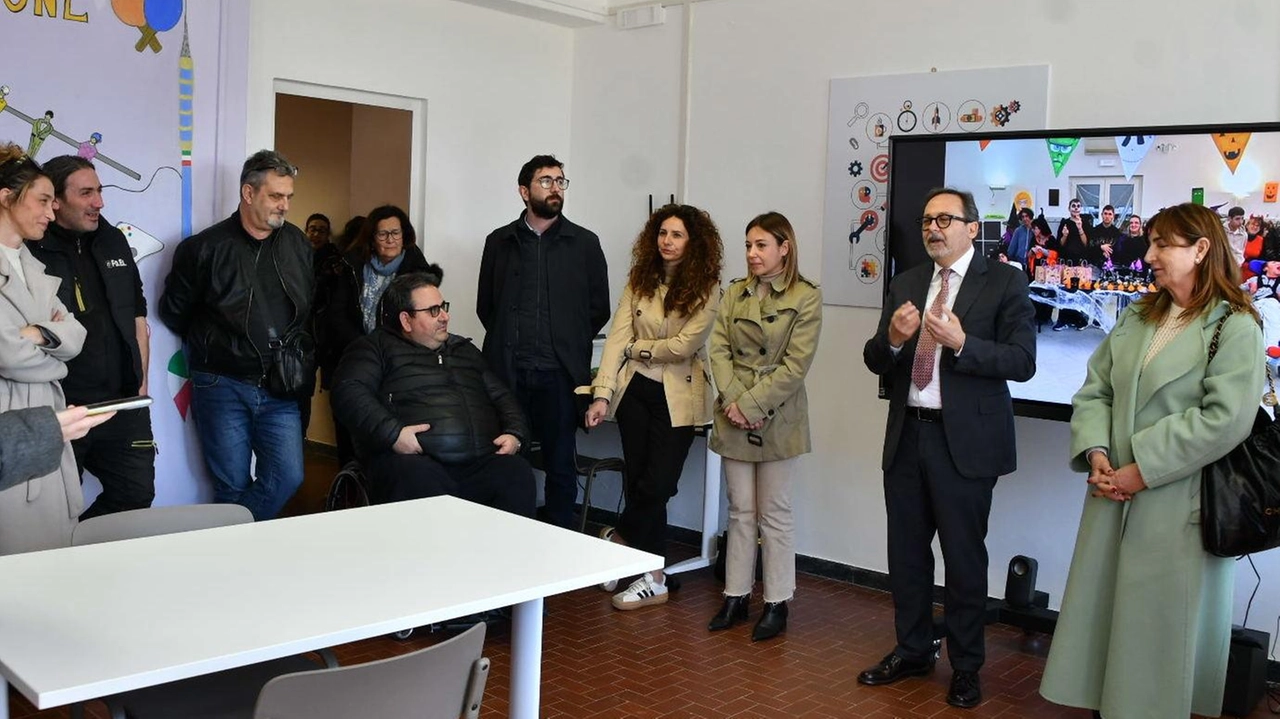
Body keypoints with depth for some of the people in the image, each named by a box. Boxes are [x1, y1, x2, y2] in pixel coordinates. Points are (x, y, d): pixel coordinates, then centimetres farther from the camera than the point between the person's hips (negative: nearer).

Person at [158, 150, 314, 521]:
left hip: (280, 390, 3)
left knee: (287, 478, -1)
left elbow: (312, 309, 15)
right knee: (233, 487, 3)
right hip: (222, 388, -3)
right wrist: (211, 349, 10)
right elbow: (173, 312, 5)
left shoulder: (298, 244, 7)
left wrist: (301, 359, 8)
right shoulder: (204, 248, -4)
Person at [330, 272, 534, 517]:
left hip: (481, 463, 4)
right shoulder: (377, 347, 13)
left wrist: (514, 433, 9)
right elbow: (348, 391, -2)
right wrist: (392, 433, -15)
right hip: (415, 461, -4)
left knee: (518, 475, -27)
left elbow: (502, 396, 31)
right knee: (422, 484, -39)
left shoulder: (466, 350, 30)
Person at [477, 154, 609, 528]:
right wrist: (508, 342, 9)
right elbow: (485, 306, 14)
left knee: (561, 465, 5)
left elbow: (599, 310, 8)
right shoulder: (499, 242, 9)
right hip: (507, 372, 1)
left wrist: (568, 346, 7)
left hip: (560, 374, -1)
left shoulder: (585, 243, 6)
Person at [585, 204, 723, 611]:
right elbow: (617, 336, -5)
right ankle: (653, 578, 19)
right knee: (639, 482, 6)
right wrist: (602, 393, -12)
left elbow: (683, 345, -15)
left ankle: (619, 538, 23)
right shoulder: (639, 281, 2)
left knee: (655, 484, -5)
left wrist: (636, 348, -4)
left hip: (678, 396, -3)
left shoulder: (706, 290, -7)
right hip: (636, 389, 3)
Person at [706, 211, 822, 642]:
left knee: (774, 513, 4)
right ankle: (736, 596, 21)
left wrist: (751, 405, -16)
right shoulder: (734, 294, 9)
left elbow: (795, 364, -12)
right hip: (734, 418, 4)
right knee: (740, 511, 11)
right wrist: (732, 400, -12)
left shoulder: (806, 297, -6)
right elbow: (718, 349, 3)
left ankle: (777, 604, 16)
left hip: (777, 419, -4)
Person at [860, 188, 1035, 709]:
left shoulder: (1004, 283, -4)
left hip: (965, 441, -5)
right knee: (906, 552, 14)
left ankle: (966, 666, 22)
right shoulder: (906, 284, 10)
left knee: (964, 557, 6)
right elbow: (875, 362, 7)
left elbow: (1022, 362, -12)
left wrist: (961, 343, -26)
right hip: (907, 435, 5)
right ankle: (912, 650, 32)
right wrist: (892, 338, -15)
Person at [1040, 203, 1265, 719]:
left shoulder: (1235, 327, -7)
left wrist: (1143, 469, -18)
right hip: (1114, 496, 6)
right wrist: (1097, 453, -7)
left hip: (1178, 504, -6)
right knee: (1099, 613, 11)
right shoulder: (1136, 319, 12)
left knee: (1160, 624, 4)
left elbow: (1226, 419, -18)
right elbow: (1094, 391, 10)